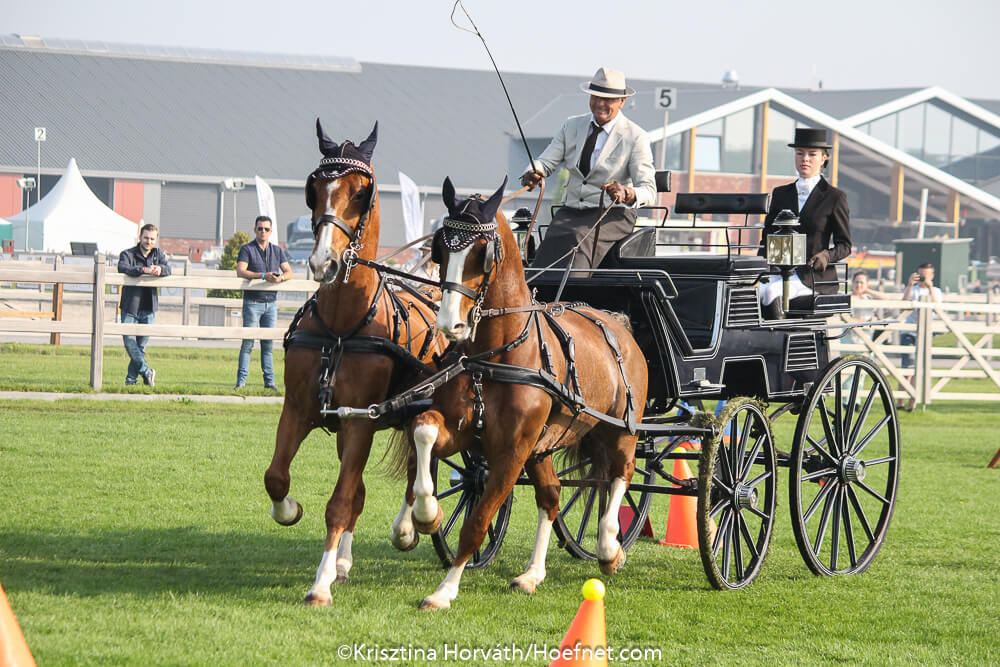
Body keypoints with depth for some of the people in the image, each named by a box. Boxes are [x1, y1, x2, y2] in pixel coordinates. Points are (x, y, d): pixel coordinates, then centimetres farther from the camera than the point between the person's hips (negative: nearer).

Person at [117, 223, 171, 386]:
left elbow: (168, 269, -4)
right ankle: (146, 372, -1)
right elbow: (123, 268, -21)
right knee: (129, 342, -12)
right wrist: (144, 270, -34)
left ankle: (131, 378, 12)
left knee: (141, 345, 4)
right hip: (130, 306, -3)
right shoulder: (128, 254, -1)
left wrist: (160, 269, -29)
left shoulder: (158, 254, 12)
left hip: (149, 308, 3)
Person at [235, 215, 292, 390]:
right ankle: (241, 380, -5)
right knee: (248, 342, -7)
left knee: (268, 343, 5)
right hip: (252, 301, -4)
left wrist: (280, 278, -16)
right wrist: (263, 276, -23)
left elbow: (289, 272, 8)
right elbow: (240, 271, -13)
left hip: (271, 302, 4)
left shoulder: (278, 251, 13)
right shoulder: (247, 250, 0)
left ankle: (269, 381, 7)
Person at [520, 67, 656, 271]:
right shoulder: (572, 126, 11)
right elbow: (546, 161, 7)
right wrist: (533, 173, -19)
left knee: (578, 238, -34)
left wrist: (627, 194, -32)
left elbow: (649, 191, -8)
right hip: (571, 212, 4)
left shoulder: (635, 137, -3)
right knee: (552, 239, -27)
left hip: (612, 215, -4)